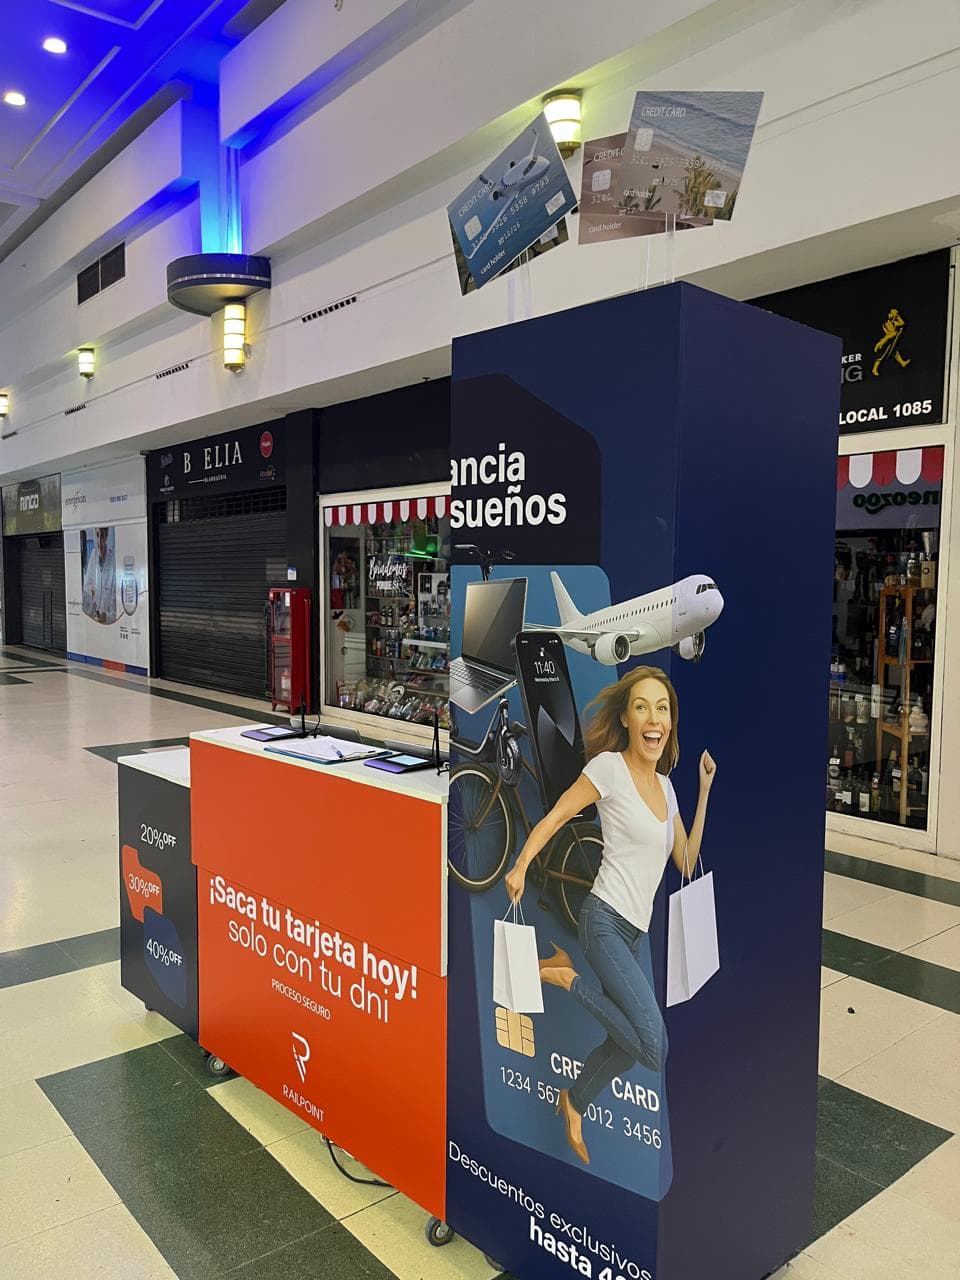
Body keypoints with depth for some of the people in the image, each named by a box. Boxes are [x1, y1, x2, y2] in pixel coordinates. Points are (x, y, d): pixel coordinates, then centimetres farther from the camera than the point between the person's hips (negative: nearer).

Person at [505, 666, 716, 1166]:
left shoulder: (665, 786, 11)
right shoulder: (609, 767, -11)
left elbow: (687, 862, 14)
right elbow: (554, 817, -9)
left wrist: (705, 791, 12)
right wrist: (520, 866, -23)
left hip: (636, 932, 8)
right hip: (606, 921, -8)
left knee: (629, 1042, 15)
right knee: (654, 1048, -19)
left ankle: (574, 1103, 40)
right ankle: (566, 977, -3)